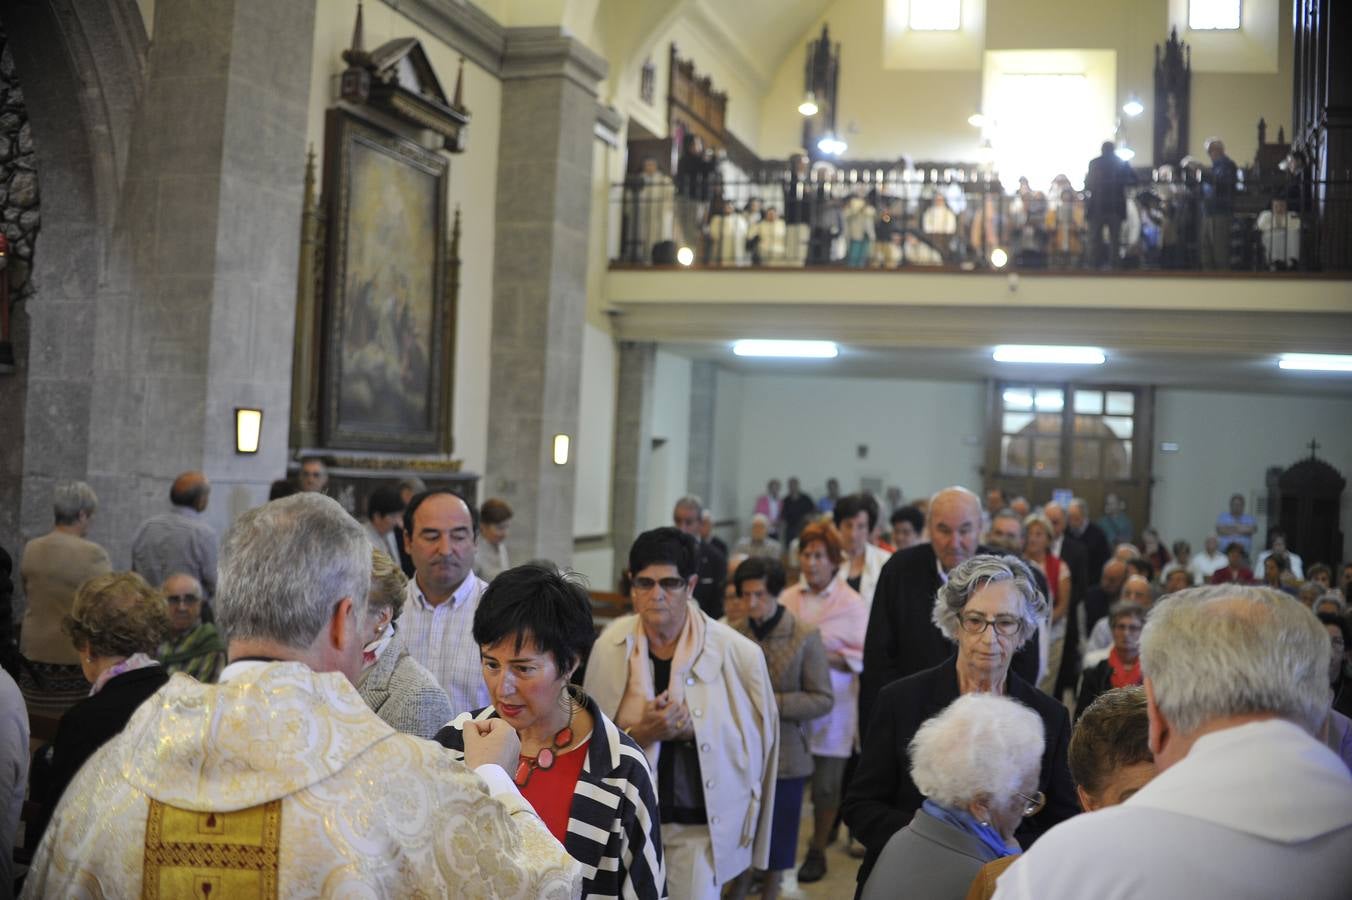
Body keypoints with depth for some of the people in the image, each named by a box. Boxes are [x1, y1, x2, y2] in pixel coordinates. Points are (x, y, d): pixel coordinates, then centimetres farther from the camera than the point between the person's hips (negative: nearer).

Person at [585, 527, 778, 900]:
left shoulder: (737, 652, -12)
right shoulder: (610, 646, -5)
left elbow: (756, 736, -2)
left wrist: (696, 730, -19)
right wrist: (642, 733, -18)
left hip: (701, 823, -2)